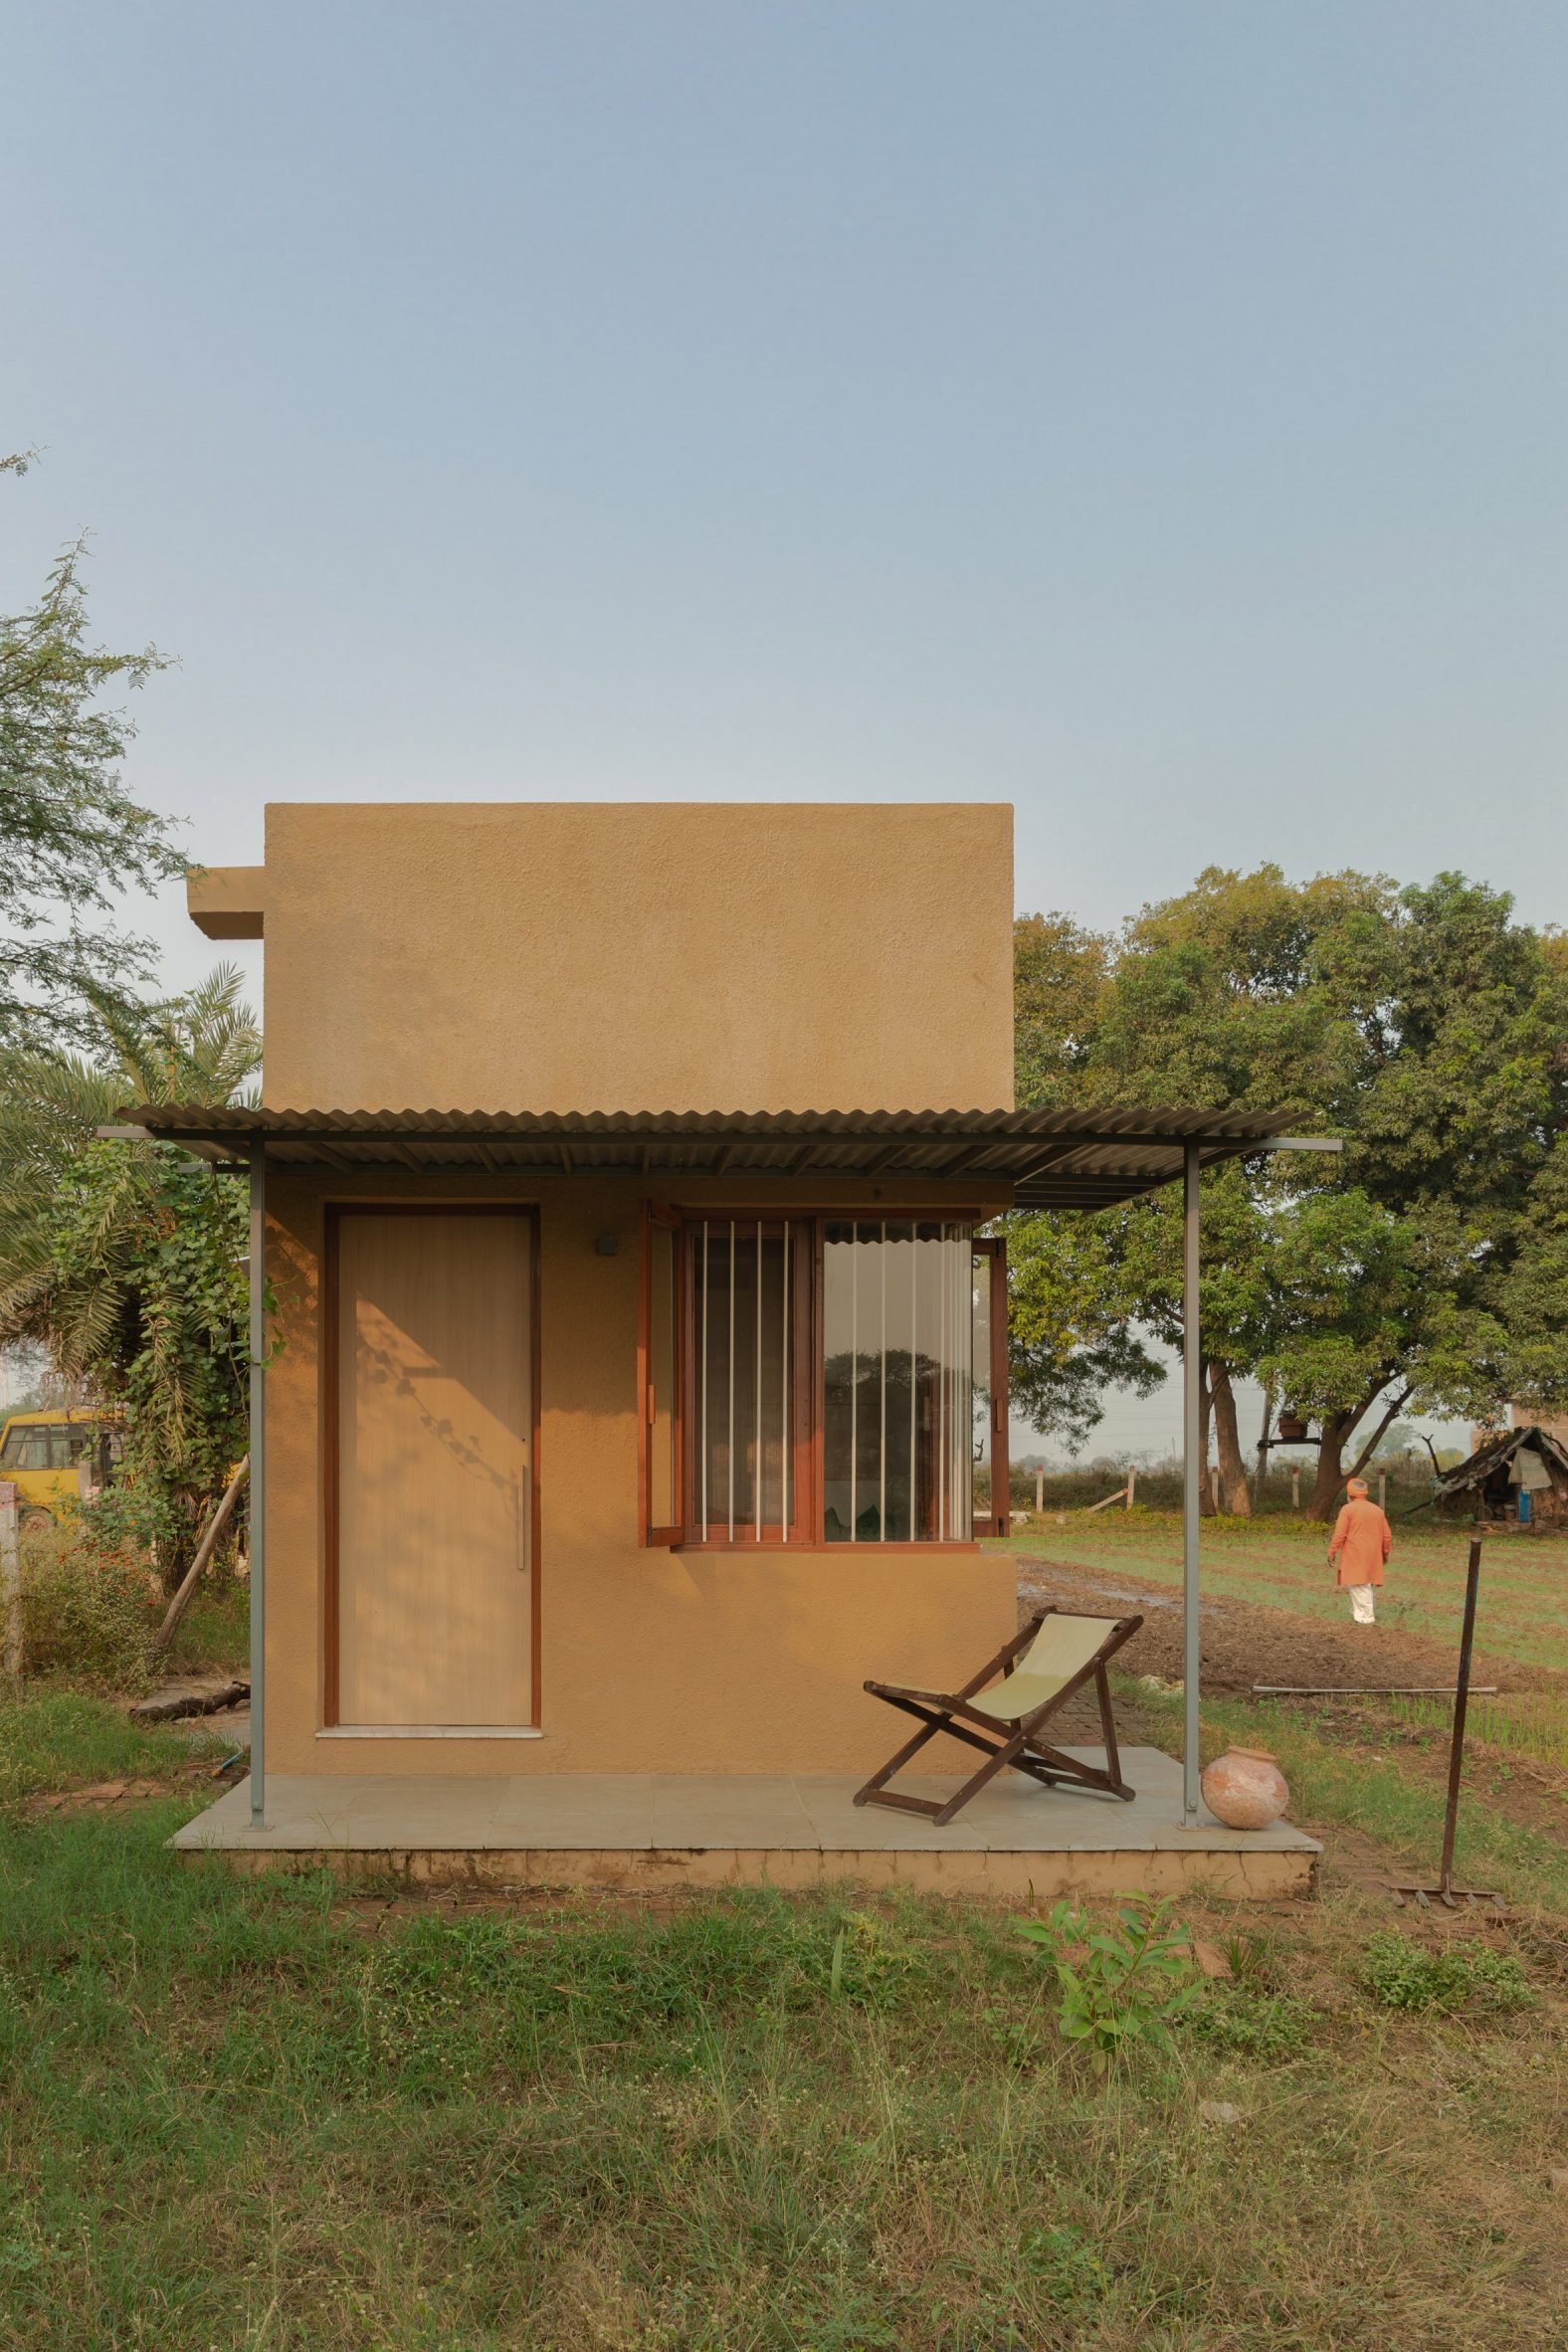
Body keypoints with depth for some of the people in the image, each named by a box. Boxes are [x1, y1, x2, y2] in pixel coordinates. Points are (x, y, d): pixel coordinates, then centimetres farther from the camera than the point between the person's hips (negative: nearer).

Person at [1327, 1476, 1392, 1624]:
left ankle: (1366, 1617, -7)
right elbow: (1387, 1536, 13)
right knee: (1368, 1585, 16)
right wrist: (1385, 1552, 27)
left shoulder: (1348, 1509, -8)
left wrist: (1332, 1553, -5)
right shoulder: (1378, 1510, 9)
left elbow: (1339, 1534, -13)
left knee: (1359, 1586, -4)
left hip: (1355, 1556, -6)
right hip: (1373, 1557, 6)